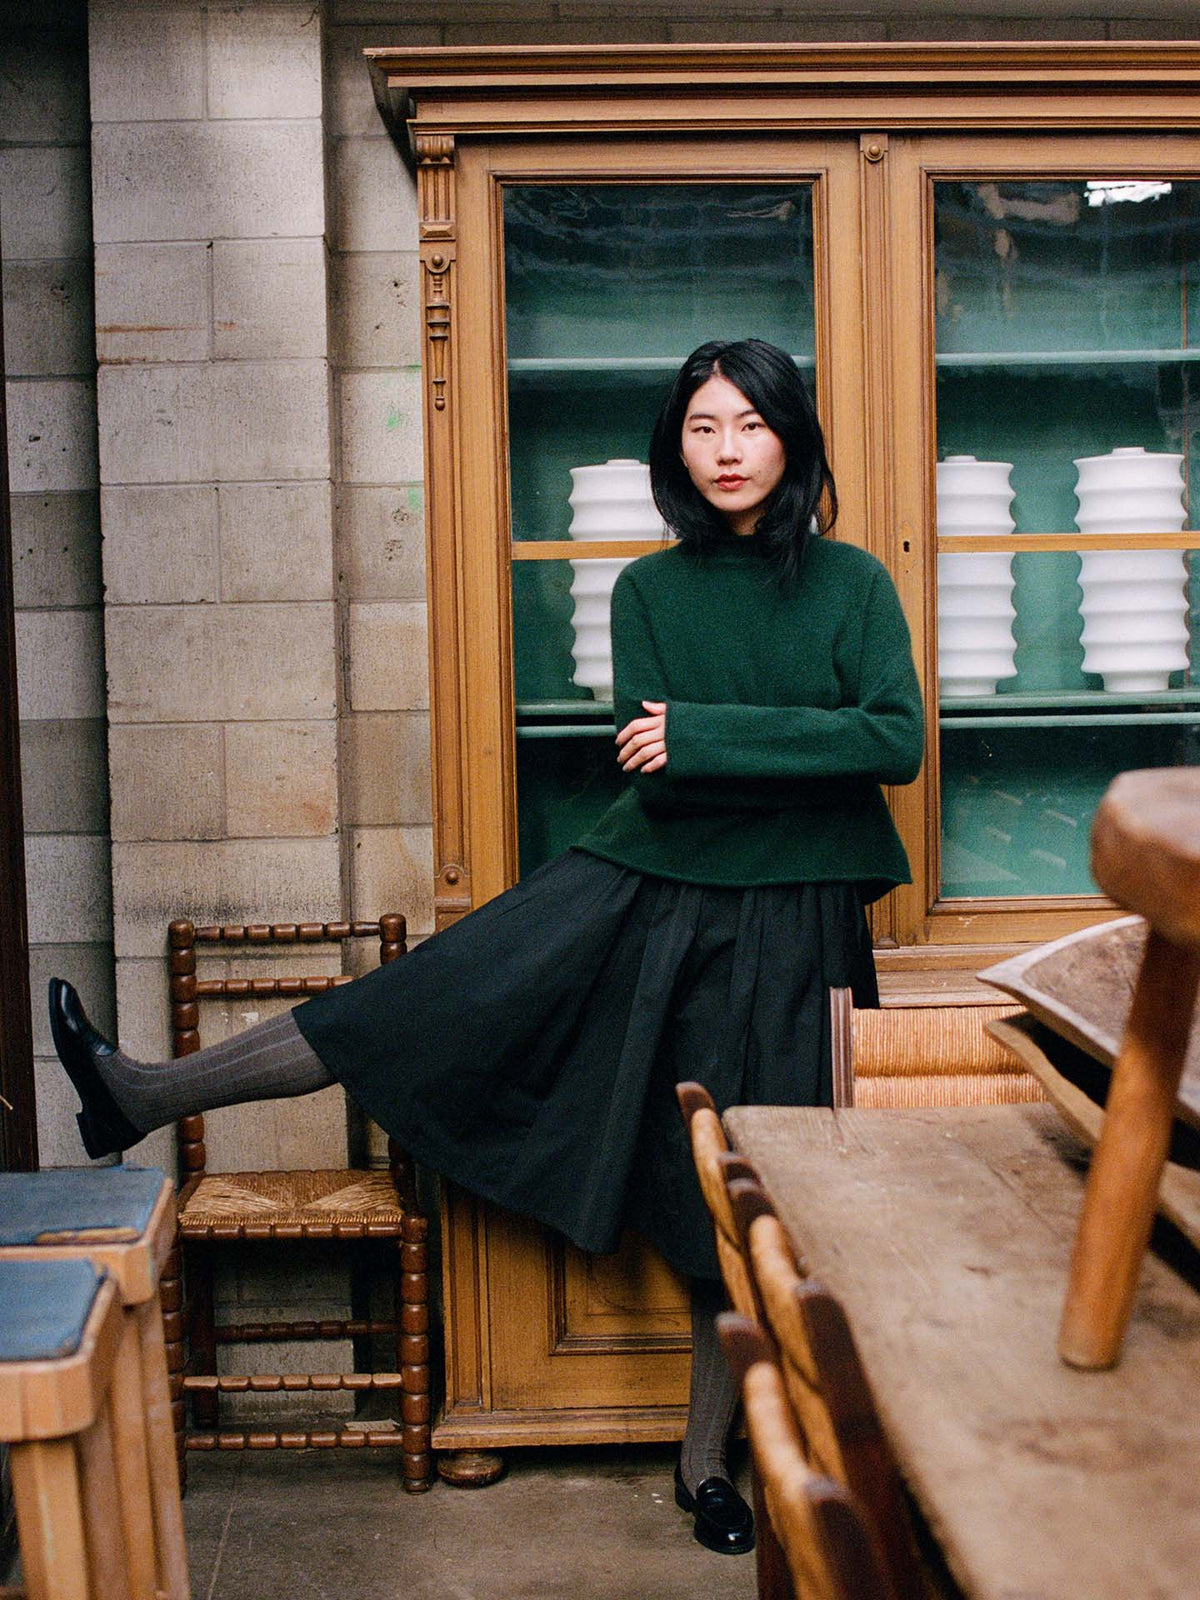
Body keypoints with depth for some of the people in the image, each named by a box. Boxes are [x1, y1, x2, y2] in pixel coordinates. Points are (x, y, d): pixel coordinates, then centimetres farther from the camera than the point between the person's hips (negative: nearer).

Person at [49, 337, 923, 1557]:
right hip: (640, 888, 2)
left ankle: (704, 1459, 23)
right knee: (427, 1000, -6)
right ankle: (144, 1095, 2)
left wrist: (706, 736, -19)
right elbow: (651, 764, -6)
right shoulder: (649, 590, 4)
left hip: (785, 927, -1)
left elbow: (897, 741, -14)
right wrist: (801, 756, -18)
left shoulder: (853, 583, -1)